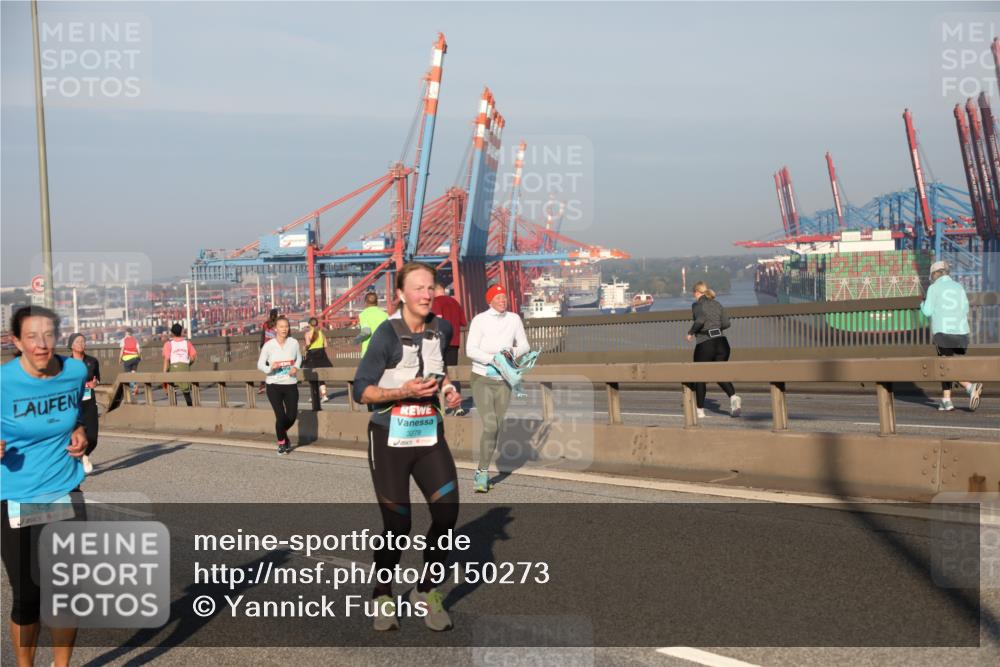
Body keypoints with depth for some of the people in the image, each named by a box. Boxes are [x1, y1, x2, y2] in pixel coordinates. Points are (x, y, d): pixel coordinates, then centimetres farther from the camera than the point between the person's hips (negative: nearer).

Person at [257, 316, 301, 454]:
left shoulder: (294, 343, -2)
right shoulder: (268, 345, -9)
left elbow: (299, 358, 16)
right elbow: (260, 365, -2)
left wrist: (296, 367, -4)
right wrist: (270, 368, -23)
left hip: (291, 385, 3)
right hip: (274, 385, -3)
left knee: (292, 417, 4)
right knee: (280, 416, -9)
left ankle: (282, 433, 39)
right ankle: (281, 443, 17)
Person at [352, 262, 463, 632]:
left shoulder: (442, 328, 2)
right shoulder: (387, 334, -15)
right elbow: (361, 390, -13)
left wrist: (448, 388, 5)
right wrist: (404, 391, -26)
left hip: (430, 435, 5)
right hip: (390, 439, -5)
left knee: (447, 511, -6)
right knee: (398, 524, -1)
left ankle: (427, 591, 14)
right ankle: (383, 597, 23)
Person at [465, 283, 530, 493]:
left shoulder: (514, 319, 2)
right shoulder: (479, 320, -11)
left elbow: (525, 345, 5)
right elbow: (470, 350, -17)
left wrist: (513, 352, -17)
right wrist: (493, 359, -30)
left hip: (503, 381, 4)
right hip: (482, 379, -4)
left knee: (496, 428, 8)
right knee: (490, 425, -17)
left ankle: (481, 474, 21)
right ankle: (484, 472, -5)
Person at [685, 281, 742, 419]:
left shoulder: (697, 305, -1)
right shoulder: (718, 304, 14)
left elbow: (700, 319, -20)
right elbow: (726, 323, 7)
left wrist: (690, 332, -6)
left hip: (705, 345, -5)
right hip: (722, 343, 5)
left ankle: (700, 410, 15)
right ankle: (733, 397, -15)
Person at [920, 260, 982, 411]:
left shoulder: (934, 288, -1)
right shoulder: (959, 287, 14)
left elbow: (927, 312, -4)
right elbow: (965, 310, 20)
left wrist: (923, 304, 19)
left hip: (943, 332, -6)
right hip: (961, 331, 6)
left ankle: (971, 387, -26)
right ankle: (946, 400, 14)